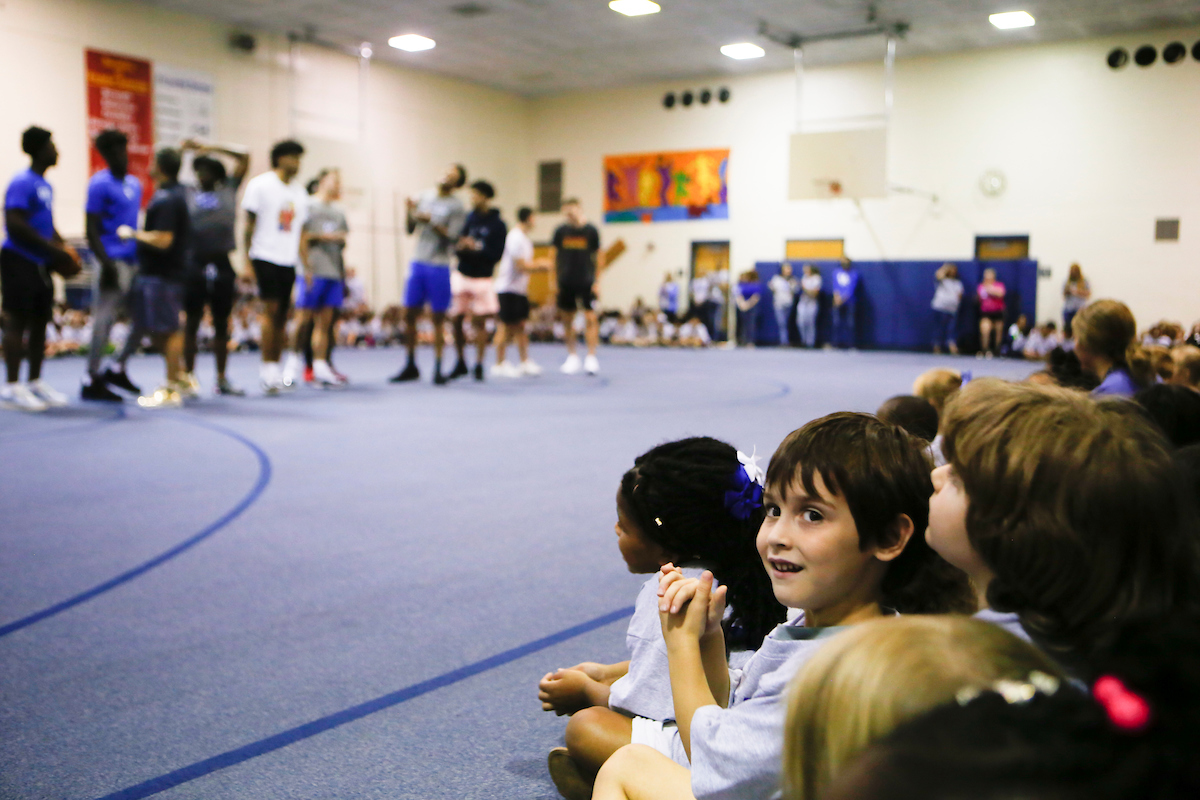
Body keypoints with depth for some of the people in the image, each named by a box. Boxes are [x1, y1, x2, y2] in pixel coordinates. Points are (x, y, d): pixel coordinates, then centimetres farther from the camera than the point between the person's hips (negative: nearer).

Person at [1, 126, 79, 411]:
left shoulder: (45, 185, 16)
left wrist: (62, 247, 8)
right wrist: (53, 248, -18)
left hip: (40, 264, 9)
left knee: (40, 321, 11)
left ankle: (36, 383, 20)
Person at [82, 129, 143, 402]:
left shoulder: (135, 184, 17)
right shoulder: (100, 184, -6)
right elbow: (92, 230, -11)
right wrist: (106, 264, -19)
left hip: (134, 262, 8)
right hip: (114, 262, -8)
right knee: (105, 319, -6)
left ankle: (117, 369, 21)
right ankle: (92, 381, 1)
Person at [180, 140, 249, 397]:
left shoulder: (228, 189, 11)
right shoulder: (186, 193, 8)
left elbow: (244, 157, 10)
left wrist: (209, 148, 9)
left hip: (223, 264, 2)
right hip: (195, 264, -2)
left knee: (222, 324, 8)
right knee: (192, 322, 2)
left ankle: (222, 379, 16)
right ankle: (188, 377, 8)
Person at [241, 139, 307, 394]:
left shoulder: (299, 192, 15)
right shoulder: (260, 184, -1)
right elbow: (249, 224, -2)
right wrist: (246, 261, -7)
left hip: (289, 260, 5)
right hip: (265, 256, -5)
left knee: (282, 315, 4)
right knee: (271, 309, -13)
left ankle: (275, 370, 10)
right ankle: (267, 371, -9)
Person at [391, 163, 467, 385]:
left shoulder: (456, 207, -3)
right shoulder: (425, 196, 11)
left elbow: (451, 237, -11)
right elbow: (410, 230, 13)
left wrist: (431, 221, -20)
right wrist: (410, 212, -4)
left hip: (439, 267, -4)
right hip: (418, 263, 5)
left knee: (438, 318, 0)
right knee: (409, 314, 5)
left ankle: (438, 369, 7)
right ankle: (411, 366, 16)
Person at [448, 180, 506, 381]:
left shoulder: (497, 225, -4)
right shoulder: (469, 217, 7)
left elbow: (496, 255, -10)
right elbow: (457, 242, 10)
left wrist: (476, 248, -21)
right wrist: (460, 247, -12)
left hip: (482, 279, -4)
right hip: (461, 275, 4)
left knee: (480, 322, -3)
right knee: (456, 319, 4)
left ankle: (479, 365, 6)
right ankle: (460, 363, 18)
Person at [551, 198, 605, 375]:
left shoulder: (591, 230, -2)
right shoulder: (561, 231, 3)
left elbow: (599, 257, 3)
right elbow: (555, 256, 9)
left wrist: (596, 280, -2)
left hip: (586, 283, -2)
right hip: (566, 283, 3)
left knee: (590, 318, -8)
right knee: (567, 320, 7)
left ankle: (591, 358, -3)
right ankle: (572, 357, 18)